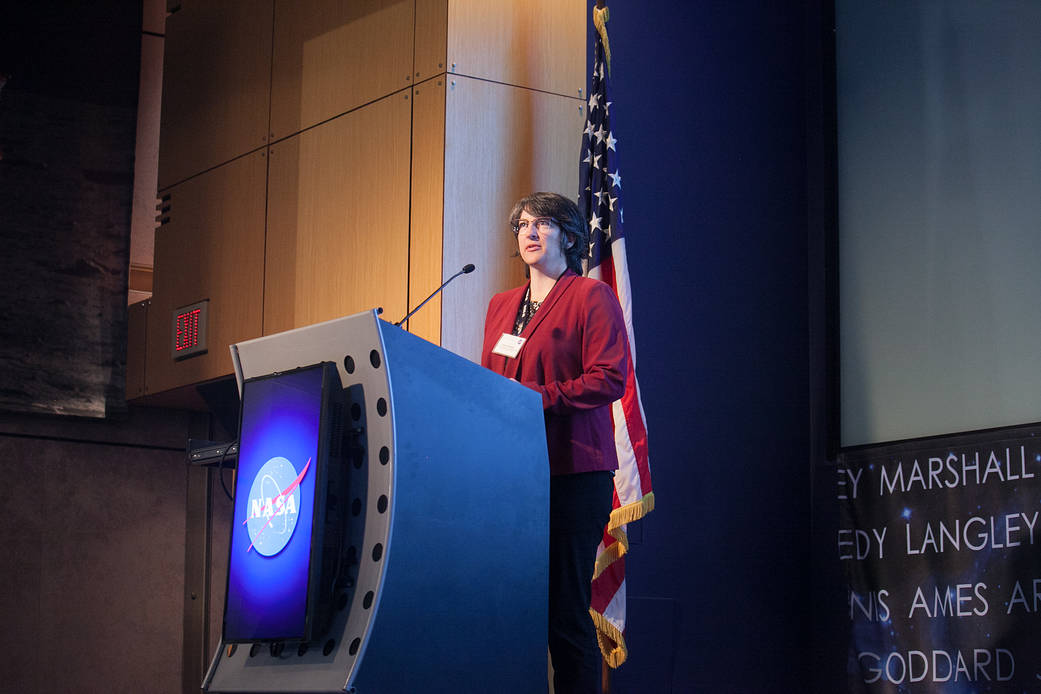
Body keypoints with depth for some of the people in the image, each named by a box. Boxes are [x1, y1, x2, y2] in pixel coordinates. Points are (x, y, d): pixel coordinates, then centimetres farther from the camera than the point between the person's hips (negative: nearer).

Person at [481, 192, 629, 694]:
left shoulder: (592, 296, 2)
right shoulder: (502, 305, 22)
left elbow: (609, 379, -9)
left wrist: (535, 398, -15)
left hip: (572, 470, -6)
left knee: (566, 608, -8)